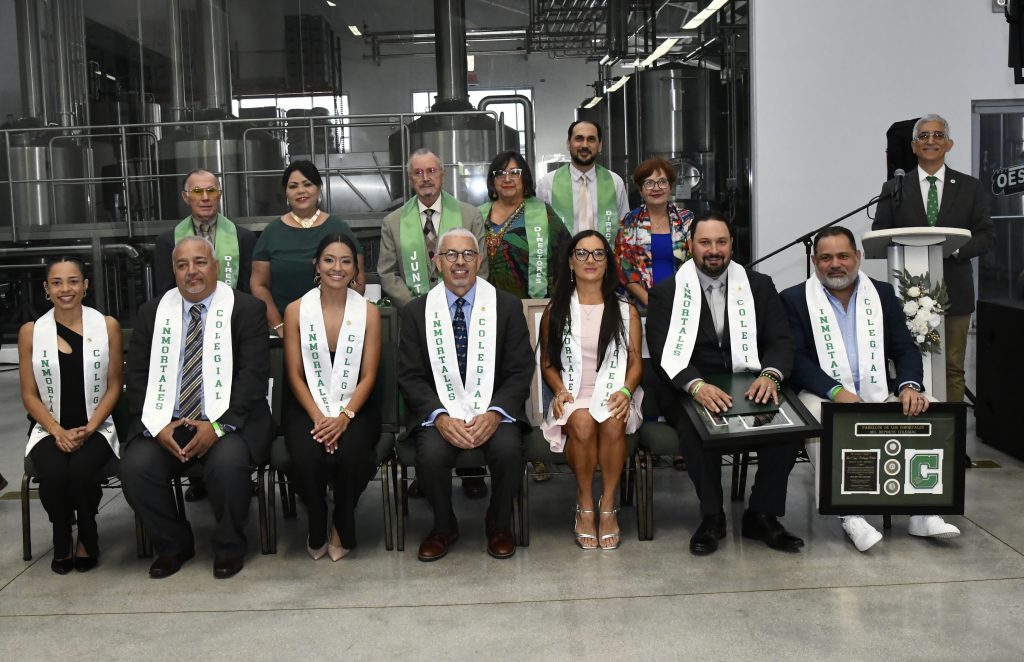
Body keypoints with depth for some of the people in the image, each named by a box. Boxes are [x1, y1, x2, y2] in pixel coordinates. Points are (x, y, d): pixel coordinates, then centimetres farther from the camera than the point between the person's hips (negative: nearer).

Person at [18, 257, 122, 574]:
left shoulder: (107, 326, 1)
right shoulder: (30, 332, 2)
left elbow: (114, 386, 3)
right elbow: (29, 394, 4)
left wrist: (89, 428, -10)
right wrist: (57, 431, -11)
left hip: (95, 428, -1)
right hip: (50, 430, 1)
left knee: (81, 471, -30)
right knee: (54, 474, -30)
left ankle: (87, 538, 0)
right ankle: (62, 542, 1)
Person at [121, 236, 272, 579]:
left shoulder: (246, 308, 1)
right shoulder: (153, 312, 12)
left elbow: (254, 374, -8)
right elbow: (137, 376, 8)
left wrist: (218, 425, -19)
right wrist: (157, 425, -9)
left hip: (226, 422, -3)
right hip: (167, 423, 4)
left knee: (227, 463, -33)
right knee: (135, 467, -23)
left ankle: (229, 548, -4)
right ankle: (173, 545, 5)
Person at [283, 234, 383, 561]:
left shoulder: (368, 312, 2)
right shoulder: (296, 310, 2)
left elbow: (368, 376, -1)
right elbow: (295, 375, 0)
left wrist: (344, 417, -17)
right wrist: (318, 417, -15)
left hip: (355, 408, 0)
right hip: (309, 408, 0)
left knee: (351, 456, -31)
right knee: (307, 457, -31)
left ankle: (343, 528, 0)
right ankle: (317, 531, -1)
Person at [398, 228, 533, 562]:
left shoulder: (507, 305, 4)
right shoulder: (416, 311, 5)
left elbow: (520, 371, 0)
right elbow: (410, 376, 1)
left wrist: (494, 413, -17)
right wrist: (440, 417, -16)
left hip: (492, 409, 0)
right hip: (439, 410, 0)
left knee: (509, 450, -30)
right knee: (431, 455, -29)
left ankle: (499, 525, 2)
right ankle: (443, 527, 3)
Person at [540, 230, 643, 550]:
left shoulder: (626, 312, 13)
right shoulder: (556, 311, 13)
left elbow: (635, 361, 8)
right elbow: (547, 363, 12)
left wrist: (625, 391, -12)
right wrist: (560, 391, -8)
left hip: (613, 394, 0)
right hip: (573, 397, 0)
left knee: (612, 423, -35)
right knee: (582, 423, -35)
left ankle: (607, 506, -20)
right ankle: (584, 506, -18)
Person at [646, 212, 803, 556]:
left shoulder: (759, 286, 11)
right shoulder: (666, 292, 4)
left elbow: (781, 341, 4)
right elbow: (662, 353, -7)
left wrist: (770, 375, -20)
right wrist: (696, 386, -28)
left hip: (749, 387, 2)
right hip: (688, 393, -2)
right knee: (697, 426, -35)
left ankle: (762, 514, -9)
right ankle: (712, 516, -14)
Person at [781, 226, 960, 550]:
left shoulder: (883, 293, 14)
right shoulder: (795, 299, 4)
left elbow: (905, 349, 8)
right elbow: (795, 358, -7)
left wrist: (909, 385, -14)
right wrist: (836, 391, -22)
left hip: (880, 394, 4)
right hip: (824, 395, -3)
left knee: (926, 408, -21)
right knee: (815, 414, -36)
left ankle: (921, 511, -16)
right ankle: (850, 515, -32)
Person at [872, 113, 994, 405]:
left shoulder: (970, 187, 9)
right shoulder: (893, 189, 8)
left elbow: (986, 235, 5)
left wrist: (955, 249, -13)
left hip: (954, 290, 1)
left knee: (953, 367, 5)